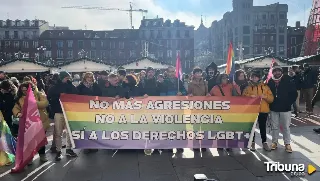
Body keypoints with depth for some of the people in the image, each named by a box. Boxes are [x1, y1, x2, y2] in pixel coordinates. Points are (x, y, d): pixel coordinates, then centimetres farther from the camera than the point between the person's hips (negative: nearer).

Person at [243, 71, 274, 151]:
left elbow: (271, 99, 4)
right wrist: (250, 96, -18)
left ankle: (264, 143, 18)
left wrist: (265, 96, -15)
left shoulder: (265, 86, 7)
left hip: (263, 111, 0)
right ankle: (252, 143, 13)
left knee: (263, 127, 7)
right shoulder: (248, 87, 6)